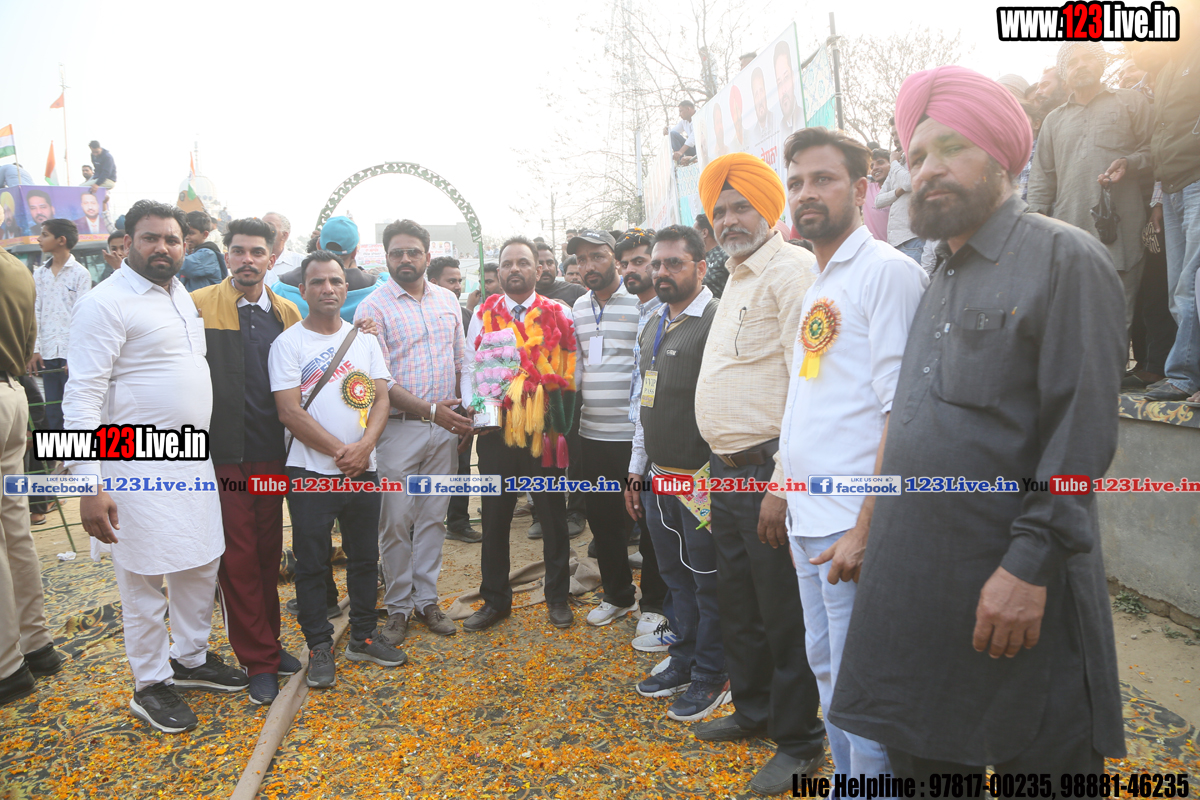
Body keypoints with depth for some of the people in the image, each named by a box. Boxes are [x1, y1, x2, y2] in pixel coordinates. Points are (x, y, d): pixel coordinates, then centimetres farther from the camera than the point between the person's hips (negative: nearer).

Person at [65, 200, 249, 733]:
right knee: (144, 579, 5)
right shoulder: (105, 303, -13)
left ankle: (191, 658, 35)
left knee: (202, 566, 16)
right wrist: (89, 486, -23)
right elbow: (82, 397, -18)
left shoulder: (182, 295, 12)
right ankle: (150, 684, 22)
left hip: (193, 456, 8)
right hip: (139, 464, -8)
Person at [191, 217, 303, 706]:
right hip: (223, 452, -4)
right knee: (238, 557, 3)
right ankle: (259, 660, 14)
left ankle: (268, 642, 28)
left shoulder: (287, 313, 9)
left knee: (269, 551, 13)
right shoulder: (199, 305, -4)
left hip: (272, 452, 4)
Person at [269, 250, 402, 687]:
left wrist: (364, 445, -14)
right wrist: (339, 451, -14)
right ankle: (319, 647, 20)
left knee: (365, 556, 13)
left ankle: (363, 637, 28)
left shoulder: (364, 337, 9)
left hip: (363, 469, 4)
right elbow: (290, 412, -11)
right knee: (312, 562, 6)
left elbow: (381, 398, 3)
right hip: (311, 471, -4)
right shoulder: (289, 343, -3)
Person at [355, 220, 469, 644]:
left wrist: (466, 411, 8)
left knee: (433, 517, 11)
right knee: (396, 522, 1)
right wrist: (430, 410, -20)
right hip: (400, 429, -4)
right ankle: (398, 607, 16)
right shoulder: (373, 307, -5)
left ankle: (427, 600, 24)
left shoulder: (448, 300, 10)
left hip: (445, 429, 4)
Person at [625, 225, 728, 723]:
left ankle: (710, 678, 22)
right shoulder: (653, 324, 14)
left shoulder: (717, 321, -13)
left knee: (708, 580, 5)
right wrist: (637, 470, 18)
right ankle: (683, 662, 35)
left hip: (701, 478, -8)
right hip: (658, 477, 8)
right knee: (675, 574, 19)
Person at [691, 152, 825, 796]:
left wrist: (782, 483, -23)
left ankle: (799, 743, 20)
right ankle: (753, 711, 38)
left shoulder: (791, 269, -13)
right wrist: (724, 467, 17)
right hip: (727, 470, 9)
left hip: (768, 470, -9)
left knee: (783, 614, 3)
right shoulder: (736, 278, 17)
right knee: (737, 602, 20)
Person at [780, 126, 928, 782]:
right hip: (807, 519, 9)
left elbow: (904, 414, -18)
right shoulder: (819, 286, 16)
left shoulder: (887, 271, -10)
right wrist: (793, 494, 15)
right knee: (827, 670, 19)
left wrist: (866, 530, -22)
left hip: (852, 524, -9)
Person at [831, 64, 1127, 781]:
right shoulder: (940, 279, 17)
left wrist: (1031, 564, -20)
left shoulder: (1064, 258, -6)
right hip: (915, 581, 7)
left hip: (1014, 587, -7)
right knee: (923, 762, 17)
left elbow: (1082, 432, -14)